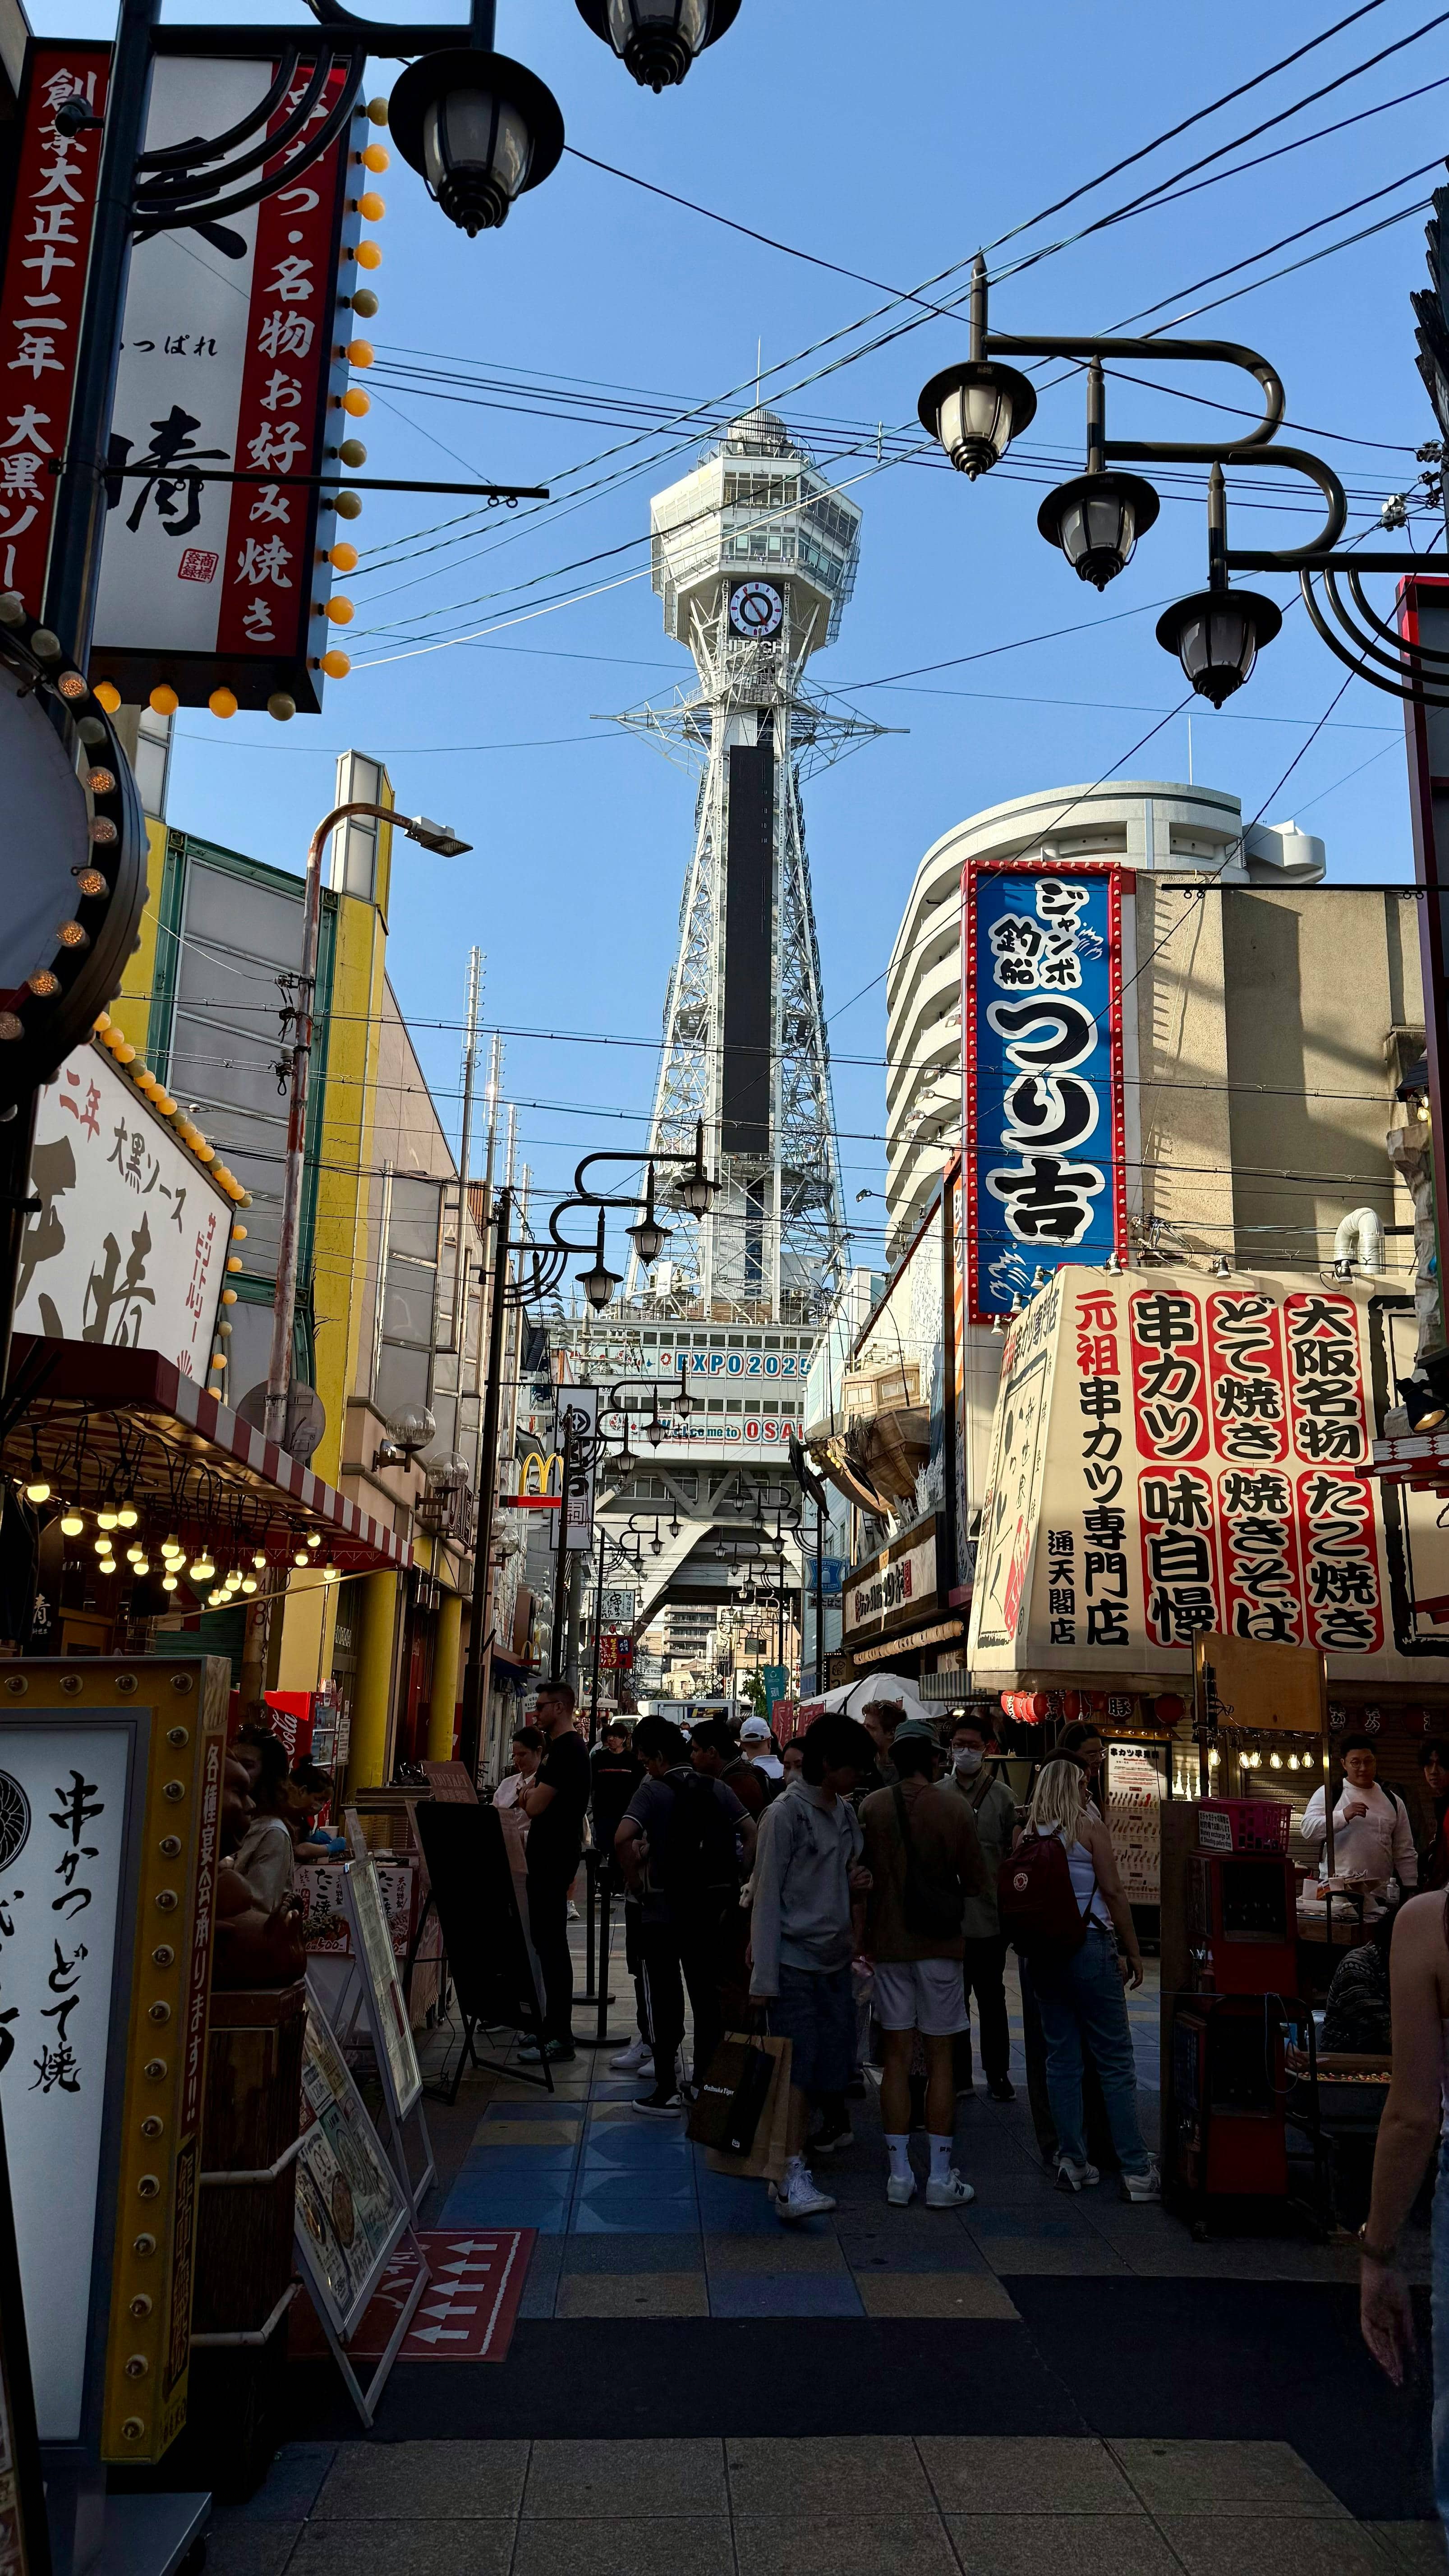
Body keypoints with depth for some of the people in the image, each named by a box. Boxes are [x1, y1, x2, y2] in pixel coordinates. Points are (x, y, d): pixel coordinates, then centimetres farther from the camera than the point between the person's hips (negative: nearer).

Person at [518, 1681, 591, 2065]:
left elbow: (535, 1805, -22)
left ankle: (560, 2039, -2)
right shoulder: (563, 1747, 16)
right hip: (550, 1856, 11)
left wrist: (529, 1796, -2)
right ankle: (554, 2028, 24)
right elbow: (532, 1803, 19)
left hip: (553, 1858, -11)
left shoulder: (565, 1750, -17)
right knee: (547, 1942, 15)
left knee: (551, 1945, -6)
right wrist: (532, 1796, -2)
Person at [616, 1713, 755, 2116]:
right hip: (710, 1907, 5)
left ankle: (667, 2091, 8)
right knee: (707, 1995, 13)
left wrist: (633, 1877, -11)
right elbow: (752, 1833, 0)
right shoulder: (717, 1789, 3)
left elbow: (623, 1838, -25)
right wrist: (736, 1879, 3)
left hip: (663, 1909, -5)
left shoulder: (653, 1790, -12)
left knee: (665, 1998, 4)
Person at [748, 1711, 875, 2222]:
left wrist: (859, 1886, 0)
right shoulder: (785, 1814, -12)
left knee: (835, 2060, 8)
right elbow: (767, 1898, -12)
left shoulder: (846, 1812, 12)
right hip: (794, 1961, -7)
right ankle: (793, 2179, -12)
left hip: (836, 1958, 7)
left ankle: (836, 2126, 33)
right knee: (798, 2067, -11)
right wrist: (762, 1978, -14)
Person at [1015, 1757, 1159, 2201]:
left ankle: (1072, 2162, 12)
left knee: (1061, 2058, 11)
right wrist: (1133, 1951, -1)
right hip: (1088, 1945, -4)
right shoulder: (1089, 1828, -5)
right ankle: (1136, 2171, 2)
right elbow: (1112, 1891, -7)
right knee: (1115, 2060, 1)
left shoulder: (1024, 1836, 6)